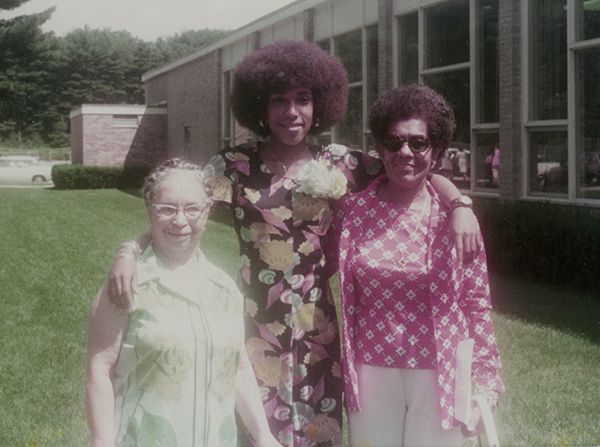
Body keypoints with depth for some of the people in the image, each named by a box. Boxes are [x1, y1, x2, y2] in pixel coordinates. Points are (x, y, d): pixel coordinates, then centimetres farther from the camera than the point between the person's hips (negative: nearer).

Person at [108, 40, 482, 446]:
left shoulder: (337, 164, 1)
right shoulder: (236, 165, -5)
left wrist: (459, 205, -15)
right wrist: (130, 250, -26)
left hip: (316, 323, 2)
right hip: (256, 323, -2)